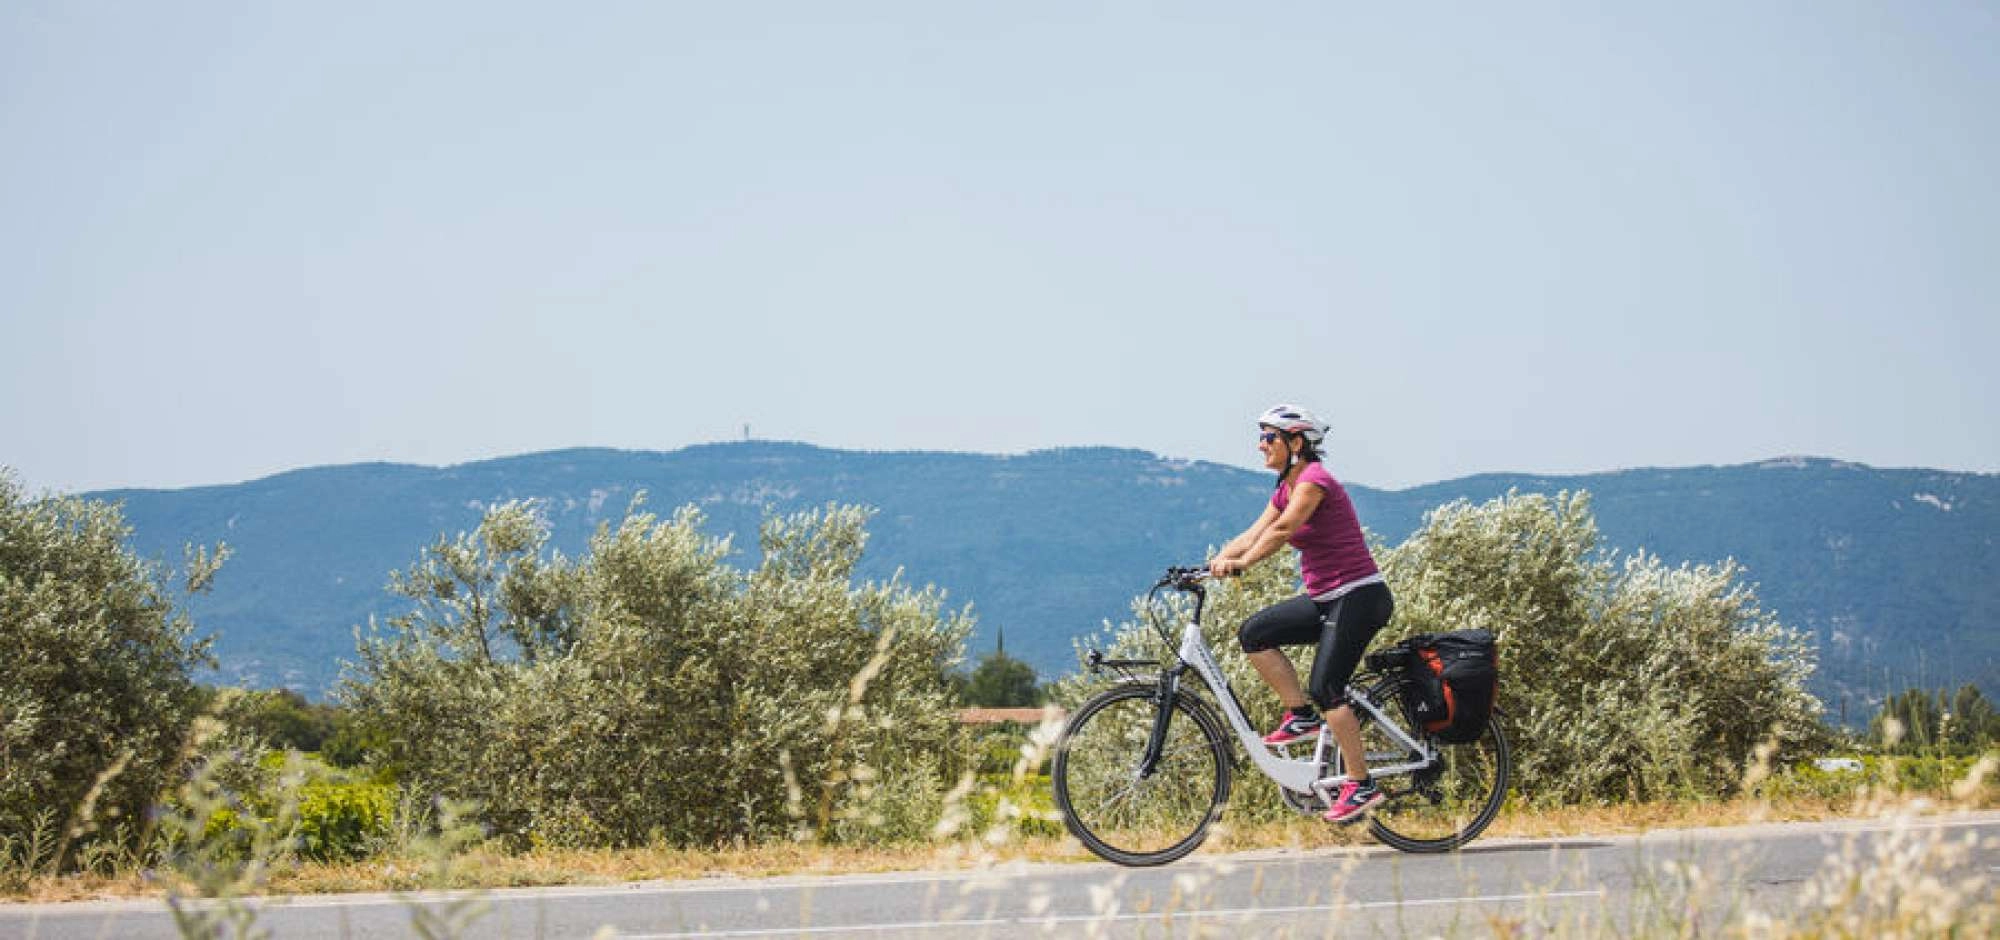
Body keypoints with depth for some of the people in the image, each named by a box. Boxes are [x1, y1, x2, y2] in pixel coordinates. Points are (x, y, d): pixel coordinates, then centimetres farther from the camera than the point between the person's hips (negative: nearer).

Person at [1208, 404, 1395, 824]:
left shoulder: (1315, 480, -15)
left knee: (1326, 687, -15)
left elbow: (1282, 530, -29)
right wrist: (1213, 562, -10)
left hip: (1359, 596, -9)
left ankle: (1362, 785, -10)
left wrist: (1242, 562, -35)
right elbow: (1253, 535, 5)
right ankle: (1301, 716, 3)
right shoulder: (1286, 490, 13)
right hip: (1326, 599, 9)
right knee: (1253, 633, -3)